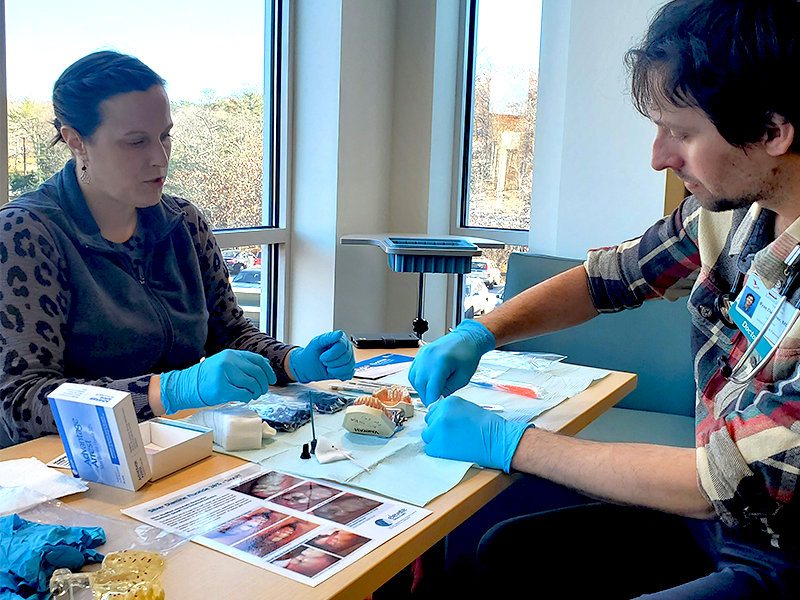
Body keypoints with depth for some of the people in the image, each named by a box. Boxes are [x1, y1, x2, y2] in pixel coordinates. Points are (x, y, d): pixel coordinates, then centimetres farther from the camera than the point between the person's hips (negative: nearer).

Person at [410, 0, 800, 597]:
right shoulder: (731, 208, -8)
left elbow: (726, 484, -28)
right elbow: (609, 277, 7)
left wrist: (506, 441, -23)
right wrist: (478, 335, -6)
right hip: (711, 519, 6)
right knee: (506, 551, 2)